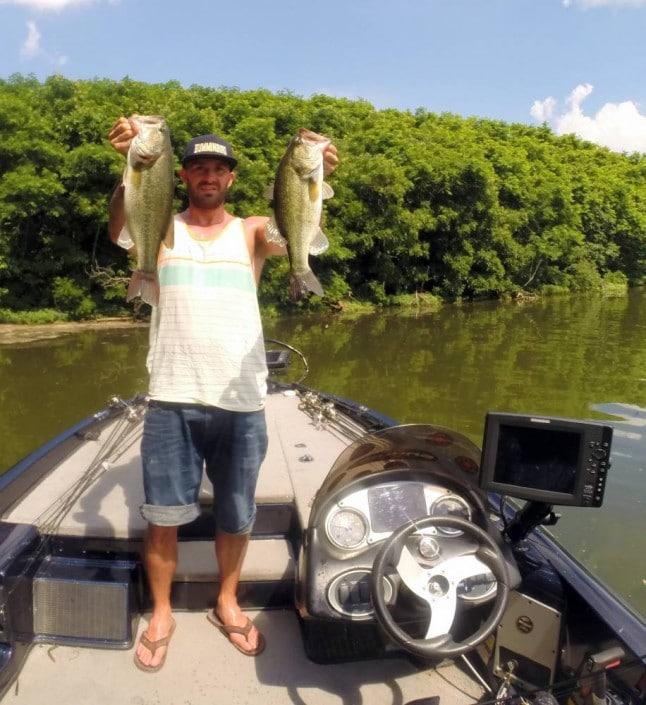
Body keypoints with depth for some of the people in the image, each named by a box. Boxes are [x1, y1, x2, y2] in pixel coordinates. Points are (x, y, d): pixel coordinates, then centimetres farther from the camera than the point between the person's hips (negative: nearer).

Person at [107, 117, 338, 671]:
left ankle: (227, 603, 38)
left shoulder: (251, 231, 7)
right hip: (172, 400, 0)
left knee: (236, 517, 13)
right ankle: (161, 614, 32)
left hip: (241, 402, 1)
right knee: (162, 516, 7)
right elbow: (118, 229, -16)